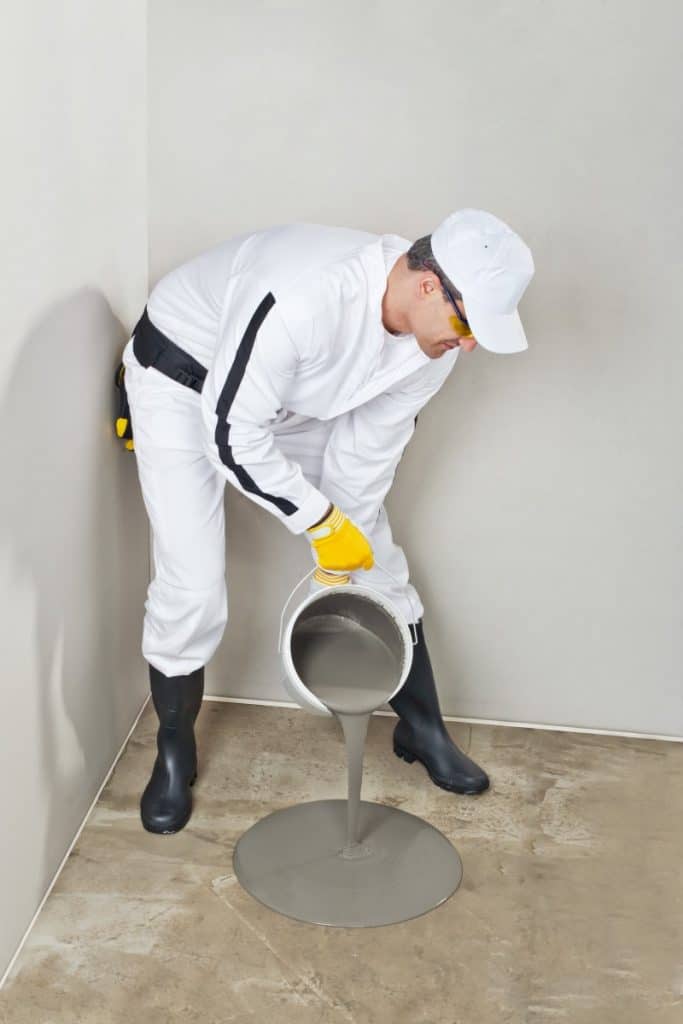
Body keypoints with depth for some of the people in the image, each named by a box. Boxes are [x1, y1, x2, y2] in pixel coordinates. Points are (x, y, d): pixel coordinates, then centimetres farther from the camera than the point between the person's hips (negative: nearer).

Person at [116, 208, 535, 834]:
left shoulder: (438, 336, -19)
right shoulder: (302, 301, -42)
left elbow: (367, 451, -8)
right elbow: (232, 434, -33)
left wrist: (337, 563, -5)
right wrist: (324, 523, -24)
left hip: (299, 396, 6)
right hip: (184, 380, -6)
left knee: (376, 560, 6)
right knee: (192, 589, -12)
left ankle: (422, 728, 24)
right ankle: (174, 756, 15)